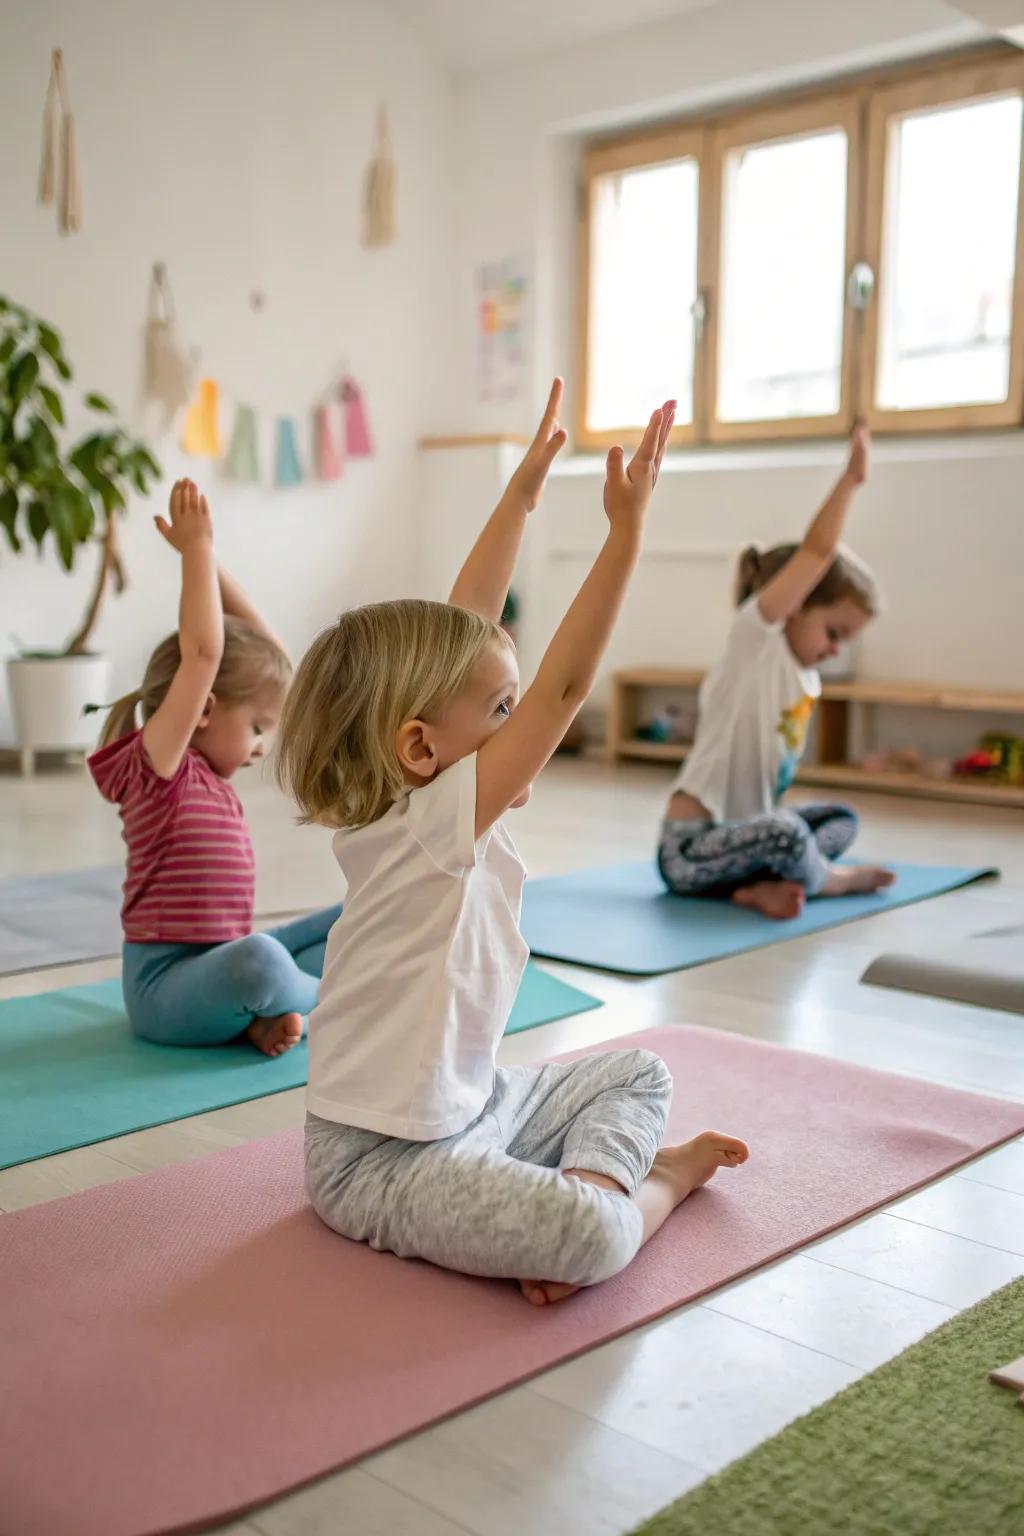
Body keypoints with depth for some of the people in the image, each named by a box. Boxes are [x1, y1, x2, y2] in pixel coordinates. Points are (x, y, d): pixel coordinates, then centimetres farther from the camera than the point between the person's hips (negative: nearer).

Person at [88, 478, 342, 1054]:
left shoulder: (206, 770, 10)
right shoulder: (155, 764, -12)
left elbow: (266, 647, 11)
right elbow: (203, 655, -26)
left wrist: (208, 560, 6)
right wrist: (196, 549, -23)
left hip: (224, 965, 9)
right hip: (165, 983, -9)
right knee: (259, 959, -40)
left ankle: (264, 1011, -9)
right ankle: (321, 994, -7)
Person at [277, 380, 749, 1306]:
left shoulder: (425, 804, -2)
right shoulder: (430, 824, -26)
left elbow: (463, 625, 0)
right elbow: (564, 687, -31)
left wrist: (526, 488, 3)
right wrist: (626, 529, -31)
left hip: (474, 1106, 10)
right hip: (384, 1159, -10)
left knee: (637, 1073, 17)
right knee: (589, 1236, -29)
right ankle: (656, 1181, 0)